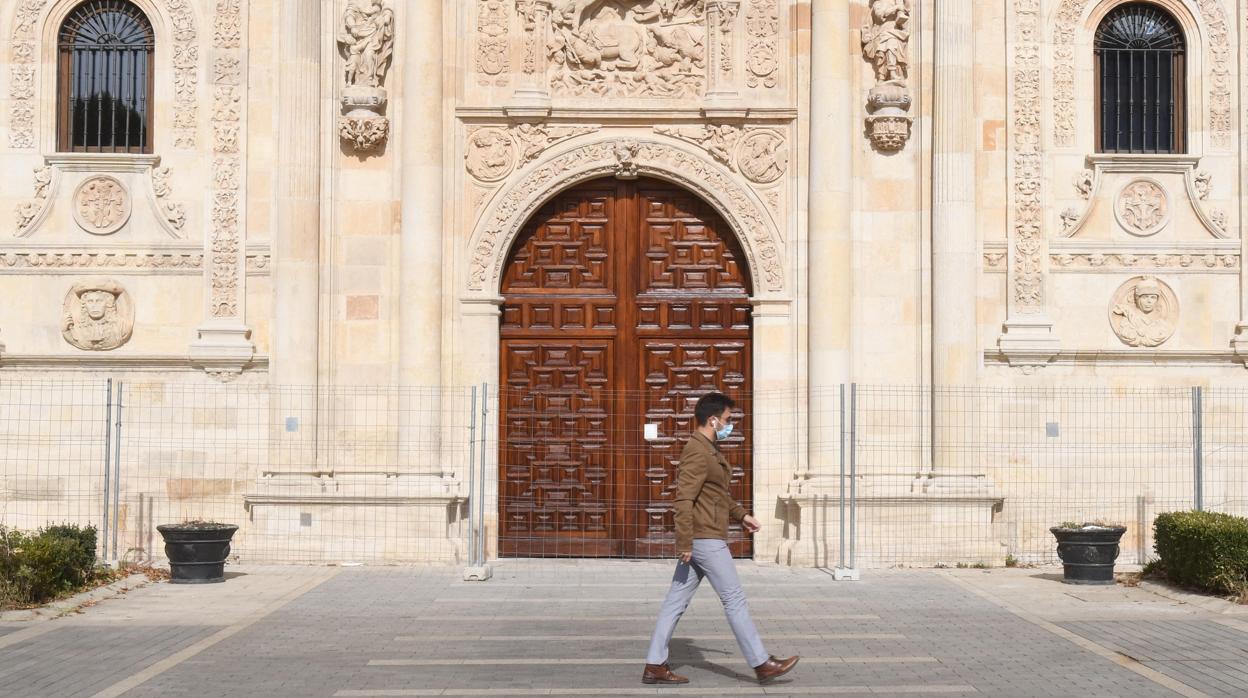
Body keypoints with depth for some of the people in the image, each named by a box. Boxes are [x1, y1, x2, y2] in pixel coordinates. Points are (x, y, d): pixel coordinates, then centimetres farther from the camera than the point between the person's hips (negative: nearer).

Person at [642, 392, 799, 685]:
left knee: (676, 601, 8)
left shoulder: (709, 449, 16)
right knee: (735, 599, -3)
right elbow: (684, 499, -22)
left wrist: (741, 515, 25)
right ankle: (762, 664, 5)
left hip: (701, 540, 10)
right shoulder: (697, 452, -17)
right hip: (705, 540, -10)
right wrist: (684, 543, -24)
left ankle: (654, 666, 10)